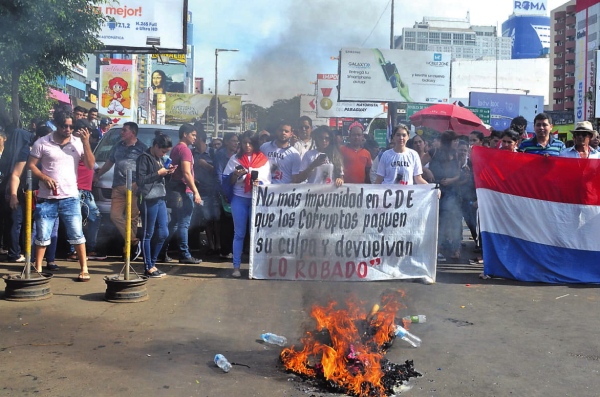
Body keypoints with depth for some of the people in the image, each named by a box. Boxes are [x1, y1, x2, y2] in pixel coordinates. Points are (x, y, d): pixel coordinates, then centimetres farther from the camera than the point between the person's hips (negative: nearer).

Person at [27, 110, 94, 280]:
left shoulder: (78, 142, 4)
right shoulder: (42, 143, 1)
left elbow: (90, 165, -3)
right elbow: (30, 165, 3)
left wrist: (86, 143, -13)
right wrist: (44, 178, -14)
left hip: (70, 197, 0)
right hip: (47, 198, 0)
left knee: (77, 234, -3)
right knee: (42, 235, 4)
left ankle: (84, 269, 5)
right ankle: (38, 269, 18)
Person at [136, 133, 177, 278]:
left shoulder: (160, 158, 18)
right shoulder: (144, 158, -7)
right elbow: (140, 179, -14)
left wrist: (168, 172, 4)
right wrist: (158, 173, -14)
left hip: (160, 199, 9)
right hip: (149, 200, -9)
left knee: (163, 233, 10)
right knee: (147, 234, 0)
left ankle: (152, 263, 23)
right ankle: (148, 268, 7)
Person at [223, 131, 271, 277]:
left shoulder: (263, 160, 6)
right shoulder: (235, 159, 8)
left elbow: (268, 182, 3)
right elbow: (227, 180, 6)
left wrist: (260, 184, -18)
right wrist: (236, 174, -13)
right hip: (239, 199, 0)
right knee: (239, 233, 1)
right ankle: (236, 266, 4)